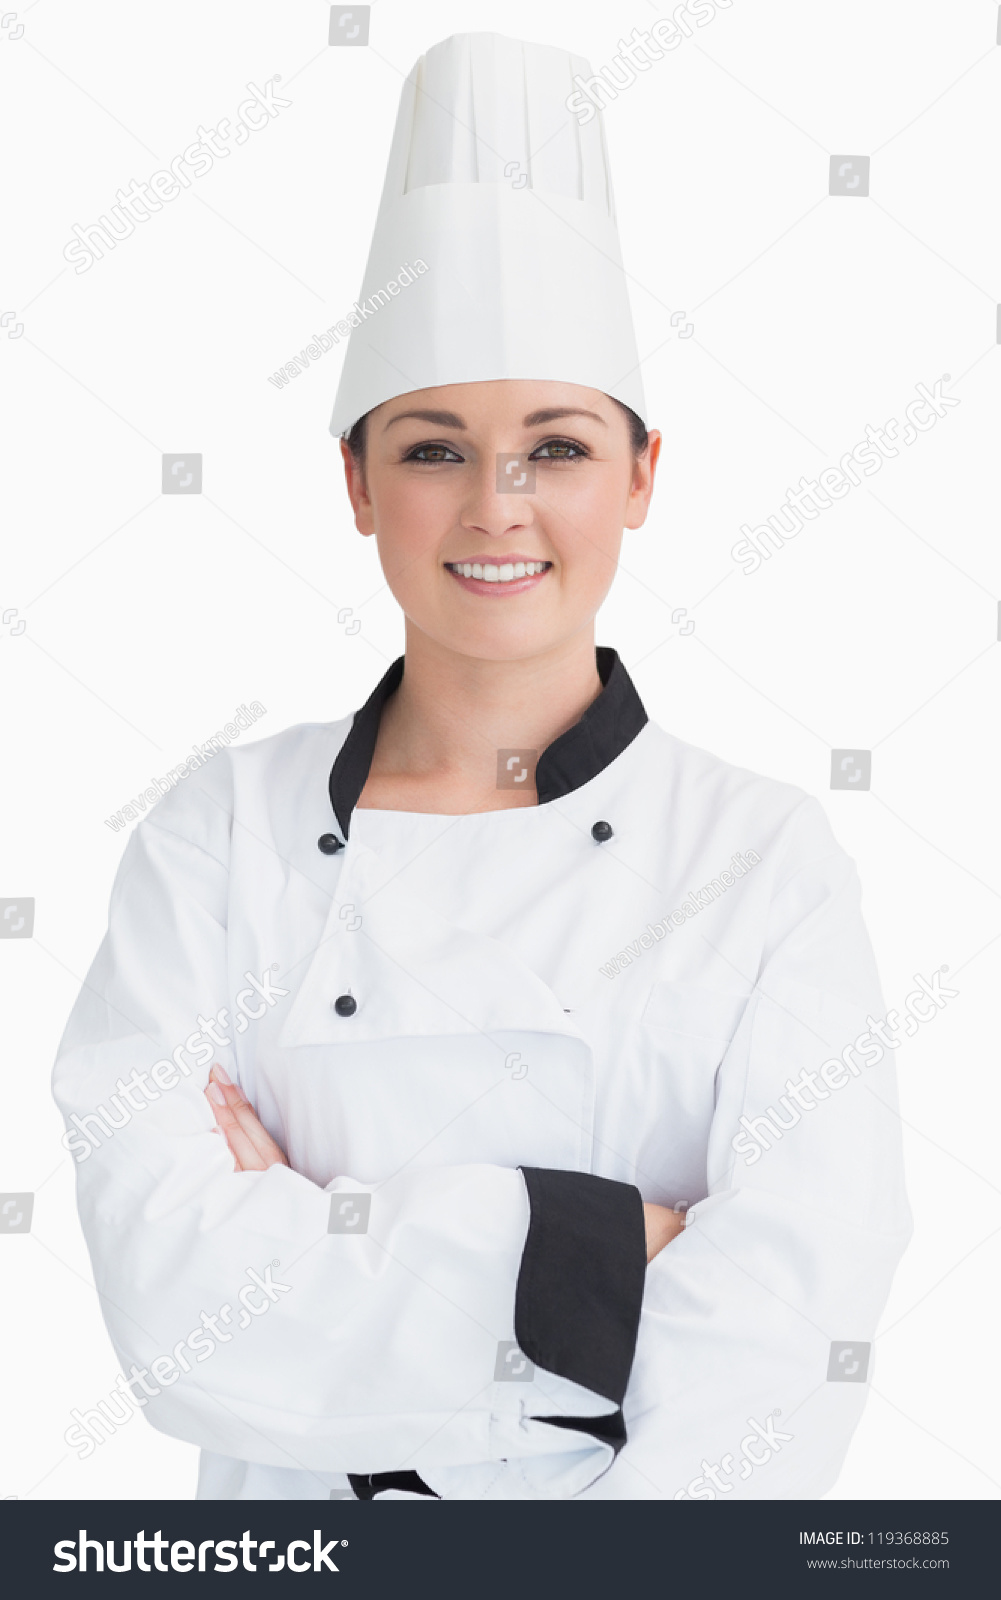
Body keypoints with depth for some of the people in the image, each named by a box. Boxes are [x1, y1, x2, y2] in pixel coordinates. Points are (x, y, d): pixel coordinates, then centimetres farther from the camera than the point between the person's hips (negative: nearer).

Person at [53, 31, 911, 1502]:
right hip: (291, 1502, 1)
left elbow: (774, 1380, -21)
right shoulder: (221, 835, -10)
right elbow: (175, 1315, -20)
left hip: (643, 1498, 0)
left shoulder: (768, 860, -12)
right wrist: (610, 1247, -23)